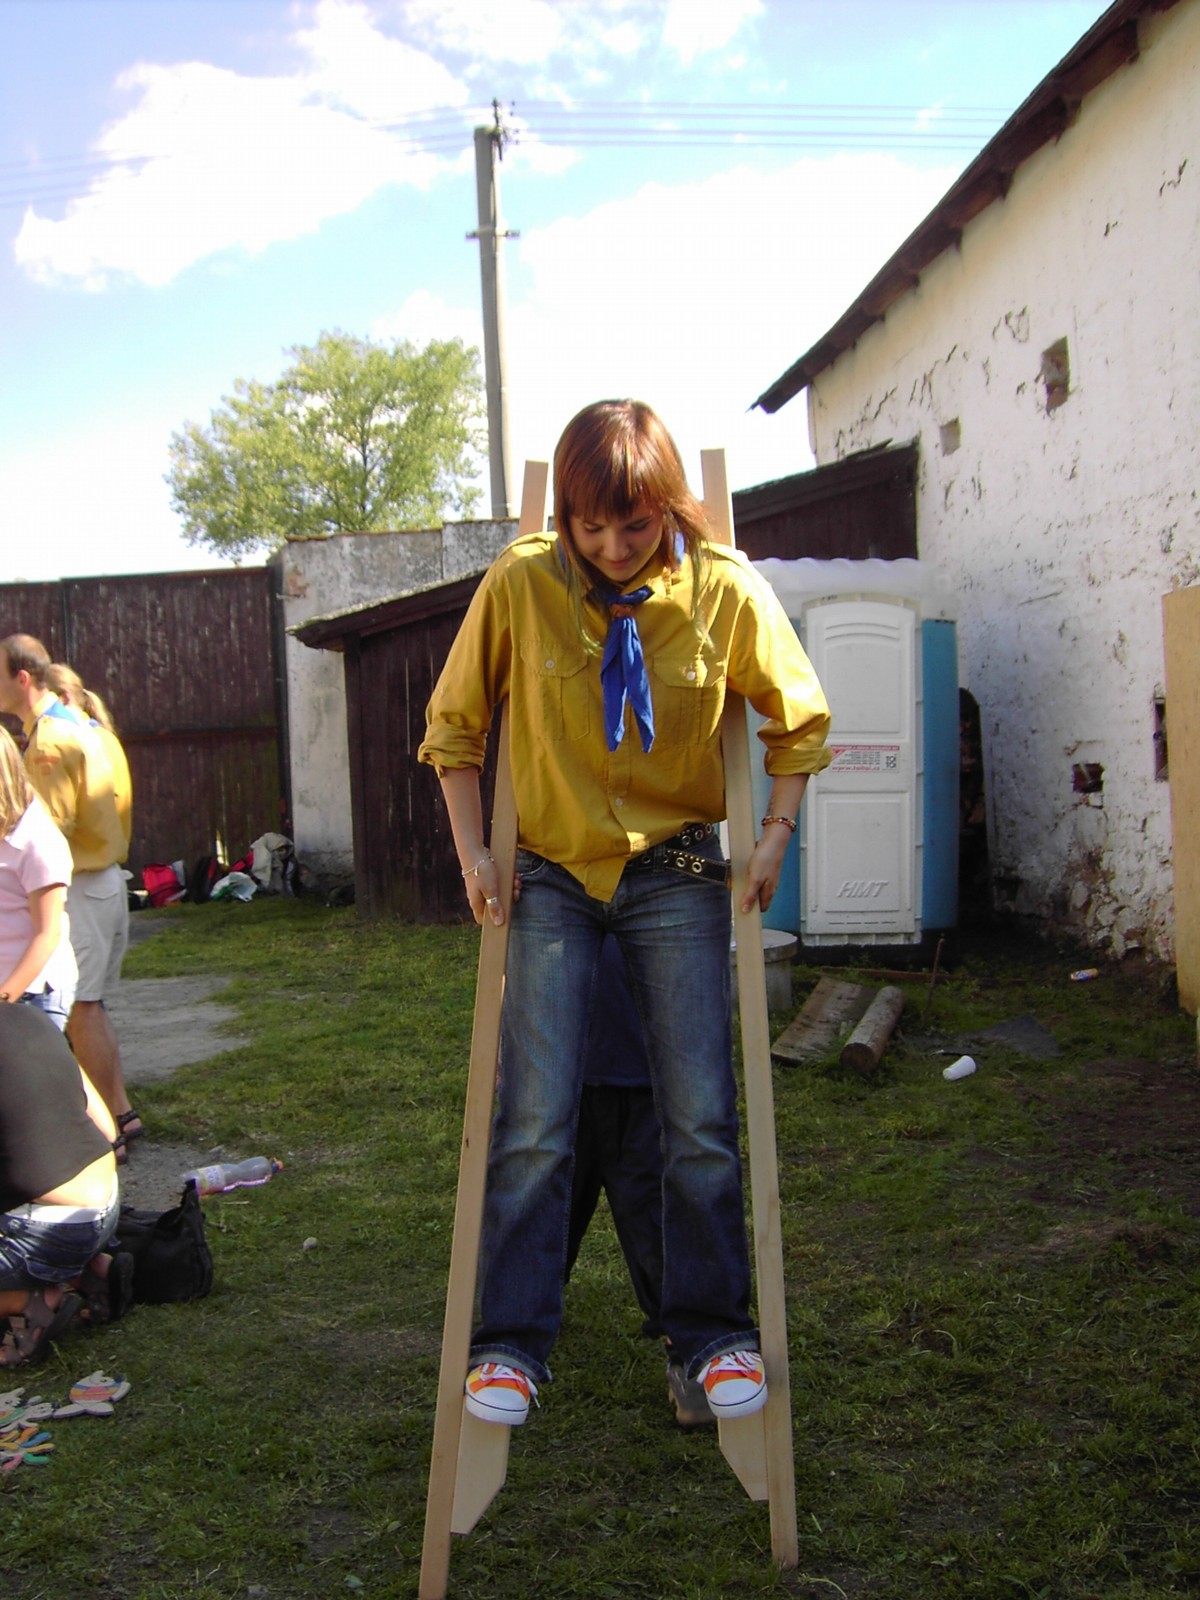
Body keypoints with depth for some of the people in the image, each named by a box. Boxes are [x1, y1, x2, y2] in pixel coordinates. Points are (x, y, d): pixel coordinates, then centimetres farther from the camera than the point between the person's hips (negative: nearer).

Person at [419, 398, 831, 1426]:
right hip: (553, 877, 0)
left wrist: (775, 837, -5)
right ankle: (512, 1341, 12)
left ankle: (713, 1328, 20)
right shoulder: (518, 585, -10)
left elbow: (800, 722, 5)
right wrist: (473, 852, -3)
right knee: (533, 1125, -3)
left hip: (678, 877, 0)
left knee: (702, 1120, 2)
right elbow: (454, 724, 4)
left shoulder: (726, 591, -9)